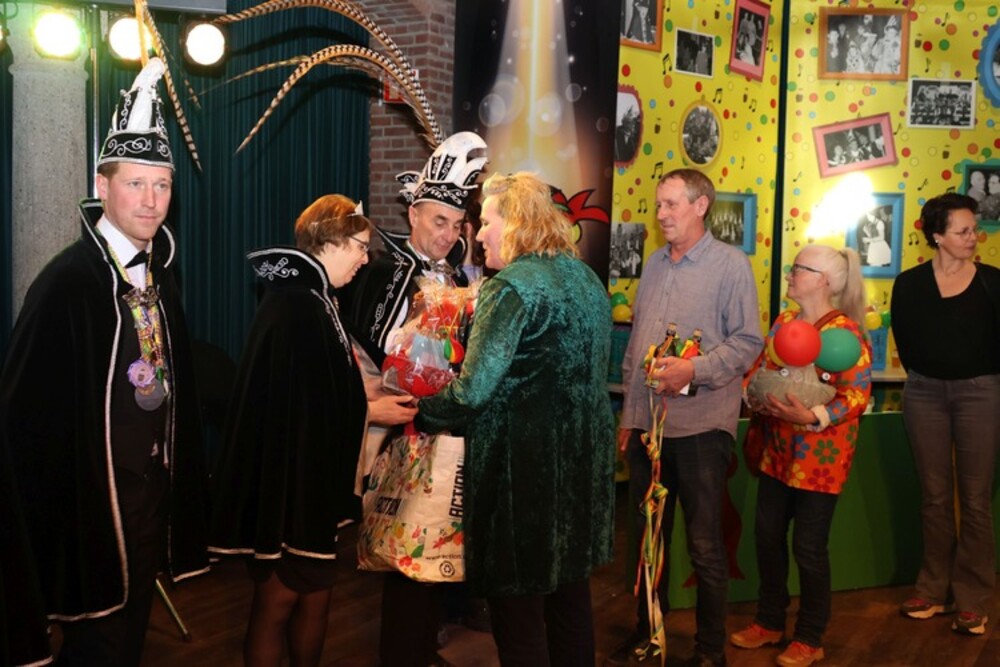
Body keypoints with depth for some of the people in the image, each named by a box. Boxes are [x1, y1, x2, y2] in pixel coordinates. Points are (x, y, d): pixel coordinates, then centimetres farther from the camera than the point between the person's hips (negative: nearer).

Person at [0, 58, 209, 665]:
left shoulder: (158, 276, 7)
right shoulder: (68, 280, -18)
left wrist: (177, 478, 12)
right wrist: (60, 501, -13)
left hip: (152, 493, 7)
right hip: (96, 501, -7)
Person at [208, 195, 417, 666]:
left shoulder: (309, 298, 10)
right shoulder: (297, 305, -20)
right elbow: (304, 404, -22)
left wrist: (373, 398, 8)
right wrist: (372, 411, -10)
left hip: (308, 476, 10)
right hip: (290, 476, -10)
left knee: (315, 595, 17)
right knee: (278, 598, 5)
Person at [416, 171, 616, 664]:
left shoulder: (511, 287, -16)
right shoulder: (587, 279, 10)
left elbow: (472, 390, -22)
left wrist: (418, 415, -7)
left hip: (526, 468, -9)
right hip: (584, 463, 9)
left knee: (519, 609, 3)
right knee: (571, 595, 19)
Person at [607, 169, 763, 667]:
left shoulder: (730, 263, -4)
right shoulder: (654, 264, 14)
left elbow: (747, 341, -9)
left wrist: (695, 369, -22)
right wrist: (627, 414, 16)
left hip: (701, 425, -6)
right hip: (646, 423, 6)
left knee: (705, 545, 3)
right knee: (649, 536, 15)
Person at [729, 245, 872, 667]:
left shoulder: (845, 330, -15)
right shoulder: (783, 322, 8)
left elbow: (857, 395, -19)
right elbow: (758, 370, 11)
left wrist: (811, 417, -31)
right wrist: (755, 399, -9)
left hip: (820, 456, -7)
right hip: (777, 452, 7)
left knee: (808, 547, 3)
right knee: (767, 536, 12)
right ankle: (770, 621, 30)